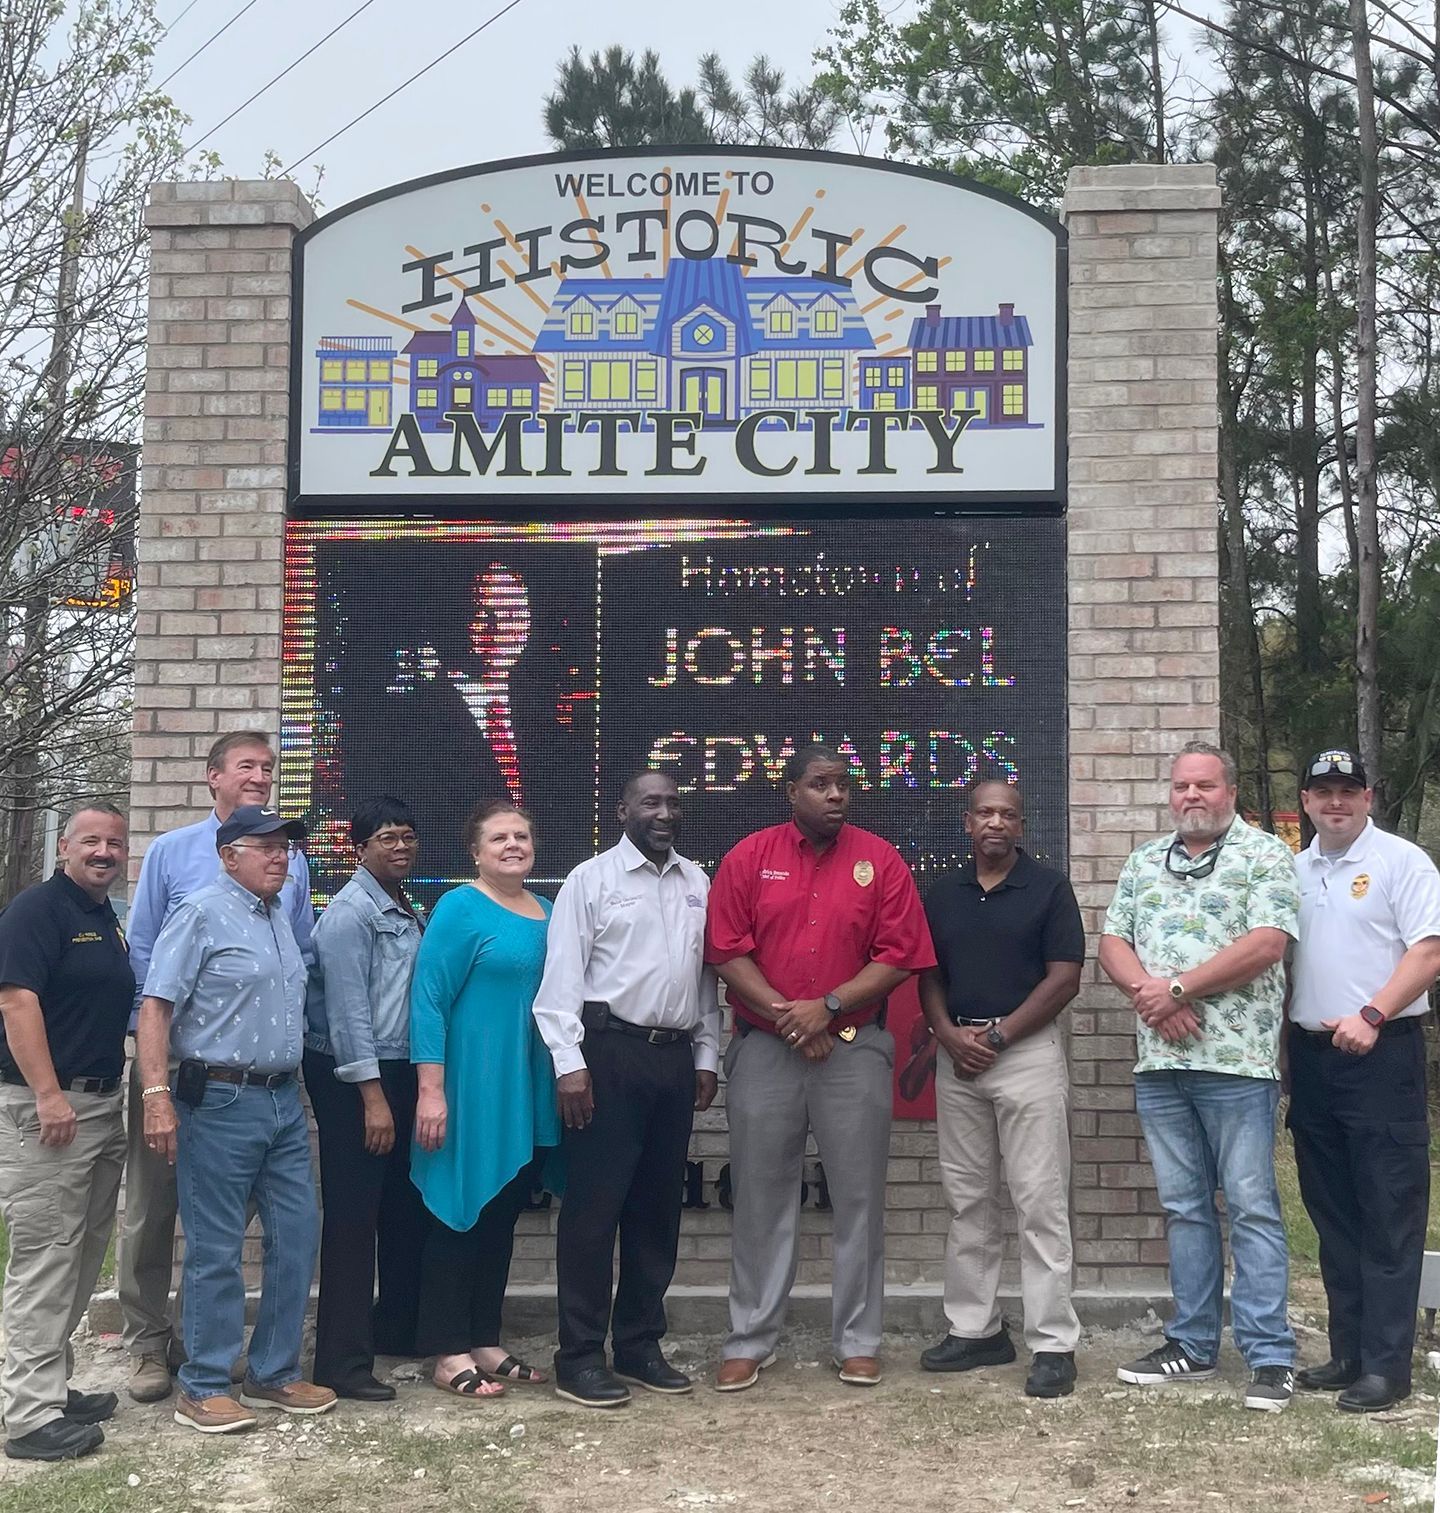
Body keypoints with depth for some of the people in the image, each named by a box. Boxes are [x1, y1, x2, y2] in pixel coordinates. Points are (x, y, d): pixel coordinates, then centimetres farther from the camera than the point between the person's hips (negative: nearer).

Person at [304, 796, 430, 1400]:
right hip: (352, 1076, -8)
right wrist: (372, 1097, -19)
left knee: (405, 1209, 16)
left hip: (400, 1072, 8)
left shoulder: (409, 913, 13)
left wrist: (404, 1089, 11)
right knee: (352, 1218, -4)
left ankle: (397, 1328, 32)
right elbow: (347, 1009, -16)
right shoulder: (351, 912, -11)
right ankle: (343, 1362, 2)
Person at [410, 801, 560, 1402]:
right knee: (461, 1212, 0)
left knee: (503, 1215, 12)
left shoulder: (546, 912, 12)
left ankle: (485, 1341, 23)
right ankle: (449, 1353, 8)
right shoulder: (460, 909, -8)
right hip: (471, 1087, -7)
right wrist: (431, 1090, -17)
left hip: (527, 1089, 7)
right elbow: (428, 1001, -12)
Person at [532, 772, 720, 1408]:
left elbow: (707, 975, 15)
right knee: (593, 1206, -3)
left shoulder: (696, 884, 13)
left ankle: (639, 1347, 23)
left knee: (659, 1207, 11)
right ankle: (579, 1357, 6)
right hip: (609, 1052, -5)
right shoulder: (591, 879, -2)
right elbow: (562, 977, -7)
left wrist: (707, 1056, 10)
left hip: (675, 1056, 6)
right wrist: (569, 1063, -14)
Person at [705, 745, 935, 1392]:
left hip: (855, 1048, 0)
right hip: (764, 1048, 0)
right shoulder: (749, 857, 2)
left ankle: (858, 1342, 17)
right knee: (761, 1198, 7)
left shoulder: (880, 860, 1)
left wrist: (827, 1008, -13)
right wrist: (786, 1018, -11)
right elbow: (727, 951, -3)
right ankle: (749, 1342, 17)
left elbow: (899, 956, -4)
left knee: (859, 1198, 5)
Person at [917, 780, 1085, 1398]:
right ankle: (975, 1329, 20)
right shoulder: (941, 893, 12)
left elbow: (1065, 978, -6)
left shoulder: (1049, 887, -1)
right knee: (968, 1203, 10)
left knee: (1040, 1203, -4)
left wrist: (997, 1034, -11)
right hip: (957, 1054, 5)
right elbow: (929, 975, 13)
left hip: (1028, 1049, -5)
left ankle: (1053, 1344, 0)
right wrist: (949, 1033, -6)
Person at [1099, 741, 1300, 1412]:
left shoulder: (1264, 854, -1)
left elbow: (1266, 943, -14)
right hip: (1159, 1062, 6)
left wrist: (1178, 988, -13)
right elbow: (1112, 944, 10)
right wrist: (1150, 996, -9)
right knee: (1183, 1206, 11)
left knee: (1251, 1207, -2)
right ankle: (1192, 1344, 20)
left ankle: (1269, 1356, 3)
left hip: (1235, 1061, -5)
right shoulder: (1144, 862, 16)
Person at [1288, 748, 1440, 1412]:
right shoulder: (1293, 871, 14)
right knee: (1332, 1213, 11)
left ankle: (1386, 1364, 1)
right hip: (1310, 1054, 6)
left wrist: (1370, 1018, -19)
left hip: (1381, 1052, -6)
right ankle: (1348, 1351, 20)